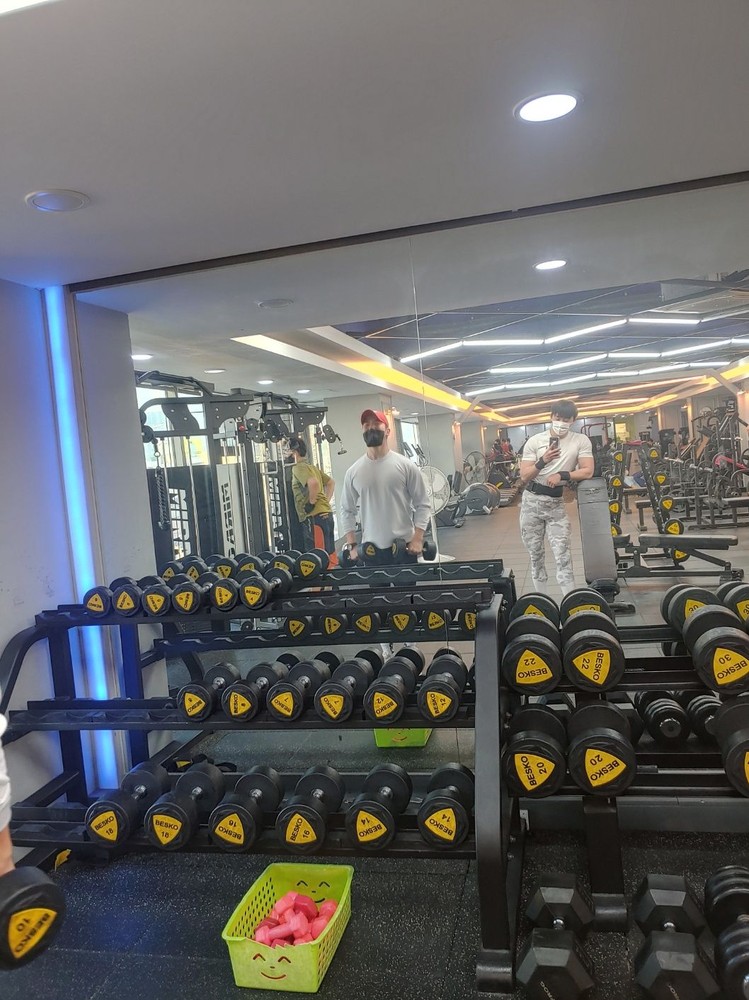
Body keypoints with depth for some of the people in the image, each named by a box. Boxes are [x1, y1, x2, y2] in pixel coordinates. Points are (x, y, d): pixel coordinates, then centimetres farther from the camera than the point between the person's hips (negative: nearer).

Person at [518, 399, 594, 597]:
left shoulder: (581, 441, -2)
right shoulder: (535, 441, -2)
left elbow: (588, 471, -9)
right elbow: (524, 476, -4)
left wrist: (562, 475, -20)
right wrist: (543, 461, -18)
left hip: (556, 502, -1)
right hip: (532, 500, 1)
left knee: (562, 554, -8)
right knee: (535, 553, 9)